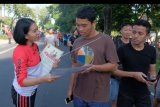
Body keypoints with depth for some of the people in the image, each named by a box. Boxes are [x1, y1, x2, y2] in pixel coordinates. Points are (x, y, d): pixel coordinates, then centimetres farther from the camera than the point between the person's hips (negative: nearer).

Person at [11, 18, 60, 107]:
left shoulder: (35, 46, -3)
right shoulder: (20, 52, -28)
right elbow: (22, 81, -30)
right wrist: (43, 79, -44)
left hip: (33, 89, 8)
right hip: (22, 92, -8)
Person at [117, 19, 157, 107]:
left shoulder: (151, 50, -2)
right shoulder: (123, 50, -13)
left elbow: (152, 70, 9)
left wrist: (153, 78, -13)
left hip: (143, 92, 3)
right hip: (125, 92, -3)